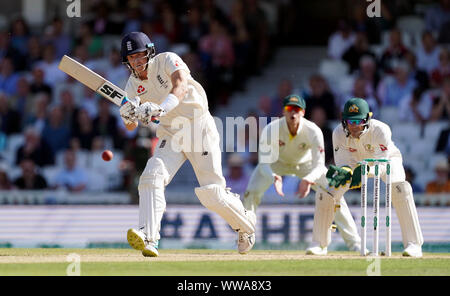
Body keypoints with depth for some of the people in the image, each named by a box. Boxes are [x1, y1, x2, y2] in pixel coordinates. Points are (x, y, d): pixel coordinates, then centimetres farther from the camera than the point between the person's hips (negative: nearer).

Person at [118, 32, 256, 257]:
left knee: (211, 193, -7)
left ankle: (245, 223, 22)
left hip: (199, 126, -5)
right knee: (151, 177, -21)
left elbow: (181, 86, -34)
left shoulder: (167, 61, -14)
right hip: (170, 133, 5)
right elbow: (131, 126, -4)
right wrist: (128, 115, -30)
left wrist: (160, 108, -52)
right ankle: (148, 240, -31)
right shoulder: (134, 85, 2)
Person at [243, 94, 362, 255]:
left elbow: (319, 165, -34)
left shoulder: (313, 131, -33)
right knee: (251, 193, -17)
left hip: (306, 163, -1)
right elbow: (265, 163, -32)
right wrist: (274, 177, -55)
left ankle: (354, 242, -9)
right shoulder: (271, 130, -33)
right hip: (277, 163, 1)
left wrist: (309, 179, -56)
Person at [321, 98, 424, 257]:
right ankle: (319, 242, 4)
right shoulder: (339, 133, -28)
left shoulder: (380, 130, -38)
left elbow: (382, 165, -40)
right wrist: (342, 172, -49)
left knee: (399, 187, -31)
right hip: (355, 161, 3)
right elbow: (344, 162, -25)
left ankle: (413, 243, -28)